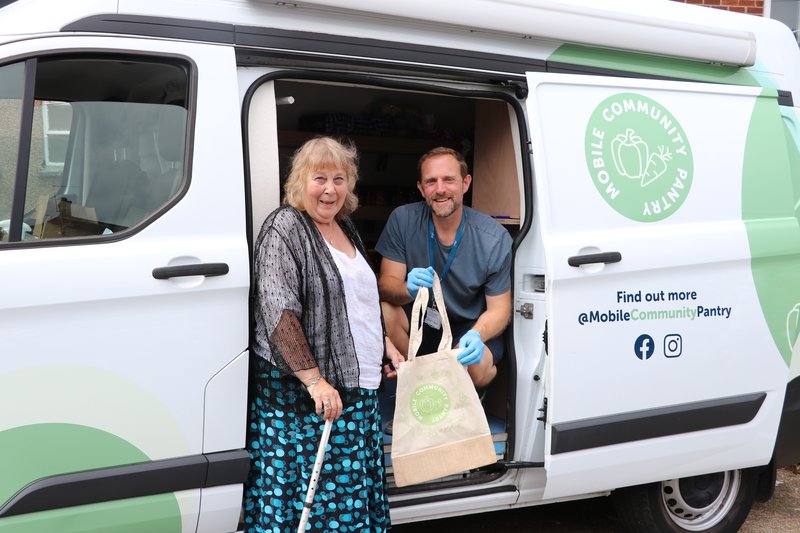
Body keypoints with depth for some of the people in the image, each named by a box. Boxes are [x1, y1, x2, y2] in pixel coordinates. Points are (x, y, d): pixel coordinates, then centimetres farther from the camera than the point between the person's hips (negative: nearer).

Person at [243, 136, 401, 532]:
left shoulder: (345, 228, 15)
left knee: (354, 492, 11)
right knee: (310, 492, -6)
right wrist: (314, 380, -24)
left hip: (357, 386, 8)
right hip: (299, 392, -8)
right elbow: (279, 312, -19)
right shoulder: (284, 229, -11)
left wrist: (386, 346, 19)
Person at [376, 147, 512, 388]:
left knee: (475, 367, -34)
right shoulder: (403, 220, -13)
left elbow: (499, 308, -11)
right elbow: (386, 284, -14)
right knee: (383, 310, -28)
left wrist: (477, 335, -35)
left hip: (469, 326, -2)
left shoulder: (495, 238, -16)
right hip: (419, 319, 2)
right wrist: (408, 290, -39)